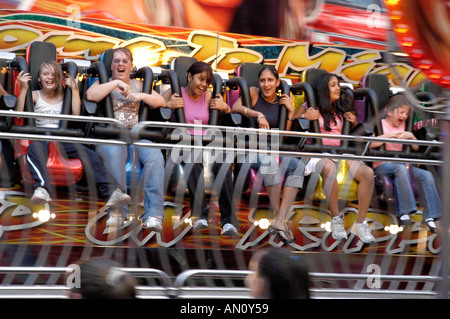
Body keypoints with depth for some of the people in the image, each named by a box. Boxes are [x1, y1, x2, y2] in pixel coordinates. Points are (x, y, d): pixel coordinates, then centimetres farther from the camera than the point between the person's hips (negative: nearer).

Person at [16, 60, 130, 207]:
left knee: (90, 155, -22)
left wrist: (74, 89, 6)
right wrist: (23, 89, -5)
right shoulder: (35, 95, 14)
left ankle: (111, 192, -33)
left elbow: (76, 114, 4)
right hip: (40, 138, -3)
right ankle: (42, 189, -65)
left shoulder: (62, 96, 21)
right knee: (34, 151, -41)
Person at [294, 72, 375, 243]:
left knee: (368, 173, -25)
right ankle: (336, 220, -31)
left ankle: (360, 223, -19)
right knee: (330, 168, -42)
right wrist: (304, 117, -13)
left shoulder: (341, 109, 23)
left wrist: (354, 123, 10)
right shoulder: (309, 107, 9)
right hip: (317, 154, -5)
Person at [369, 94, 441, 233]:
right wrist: (390, 135, -20)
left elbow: (415, 148, 17)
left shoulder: (403, 126, 20)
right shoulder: (380, 124, 3)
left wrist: (411, 136, -3)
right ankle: (403, 212, -39)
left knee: (426, 175, -19)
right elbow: (371, 144, -14)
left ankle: (429, 216, -21)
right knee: (401, 168, -39)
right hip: (382, 165, -6)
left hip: (401, 163, 6)